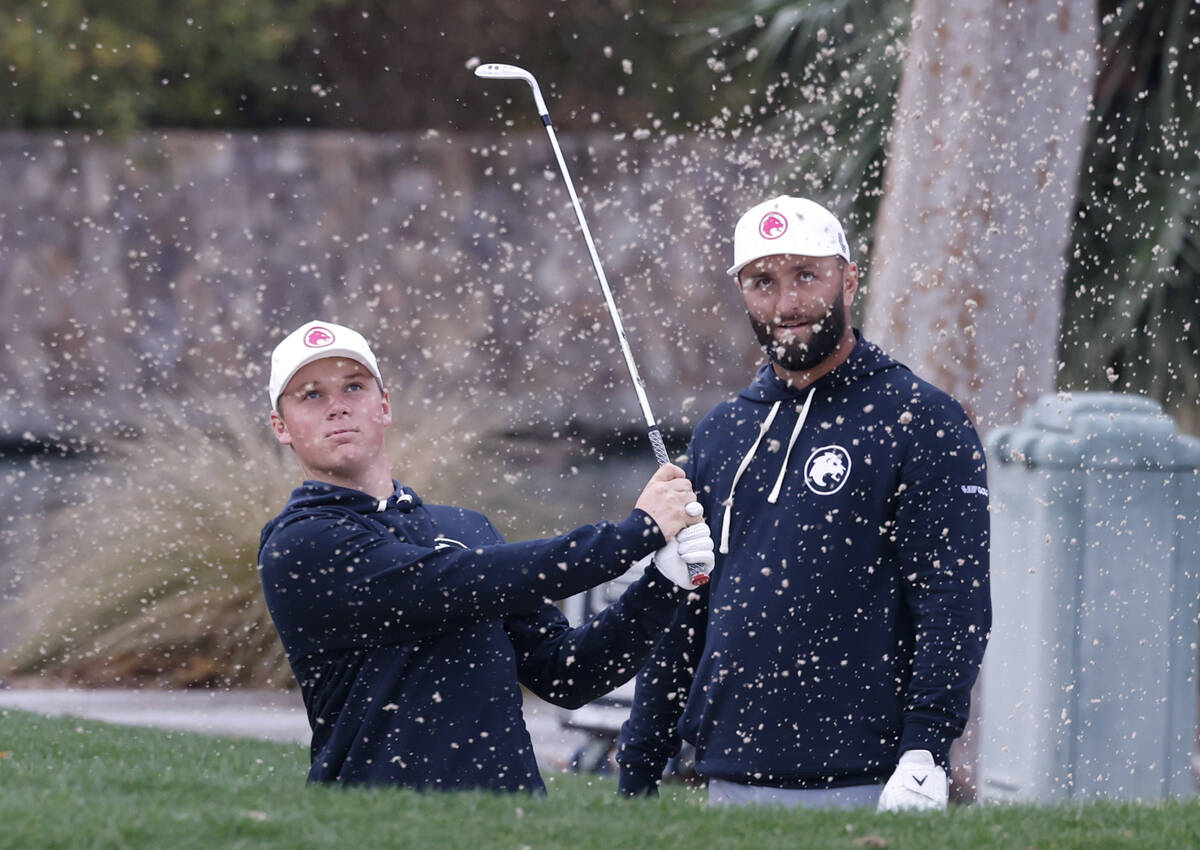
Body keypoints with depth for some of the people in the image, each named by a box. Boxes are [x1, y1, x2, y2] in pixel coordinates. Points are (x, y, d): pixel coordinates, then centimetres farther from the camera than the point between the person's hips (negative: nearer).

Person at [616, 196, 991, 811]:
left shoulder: (922, 422, -1)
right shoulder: (719, 436, 17)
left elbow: (956, 603, -9)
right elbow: (679, 616, 19)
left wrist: (924, 754, -20)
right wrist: (638, 773, 14)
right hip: (728, 786, 5)